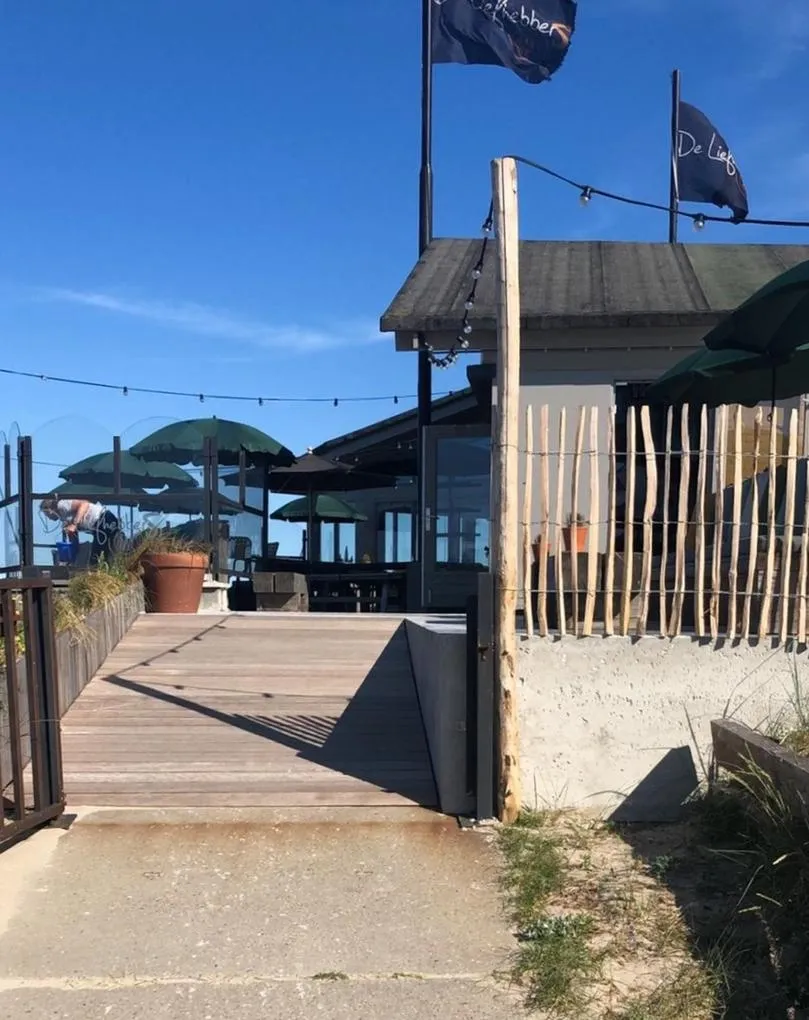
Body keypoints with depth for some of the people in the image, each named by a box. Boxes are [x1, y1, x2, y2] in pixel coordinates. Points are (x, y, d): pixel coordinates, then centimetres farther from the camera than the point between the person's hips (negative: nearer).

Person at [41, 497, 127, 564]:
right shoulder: (65, 520, 27)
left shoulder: (62, 504, -1)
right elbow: (73, 540, 27)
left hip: (104, 521, -10)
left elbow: (84, 504, -17)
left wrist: (74, 524, -20)